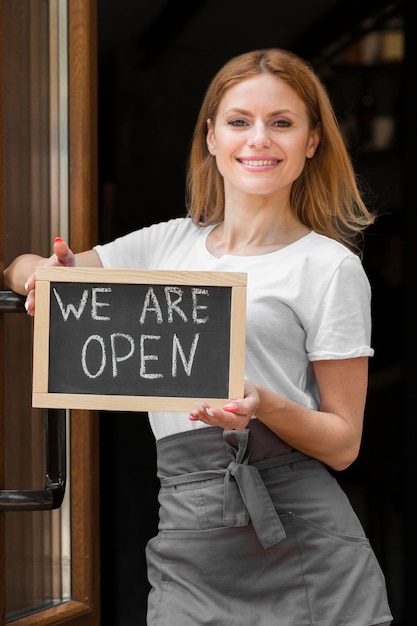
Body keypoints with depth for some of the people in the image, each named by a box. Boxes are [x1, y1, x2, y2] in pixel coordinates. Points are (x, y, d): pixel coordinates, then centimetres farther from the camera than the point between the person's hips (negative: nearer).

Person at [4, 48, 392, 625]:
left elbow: (343, 443, 0)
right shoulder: (168, 244, 14)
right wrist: (50, 273, -2)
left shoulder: (330, 266, 1)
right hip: (187, 531, 3)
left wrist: (265, 405, -20)